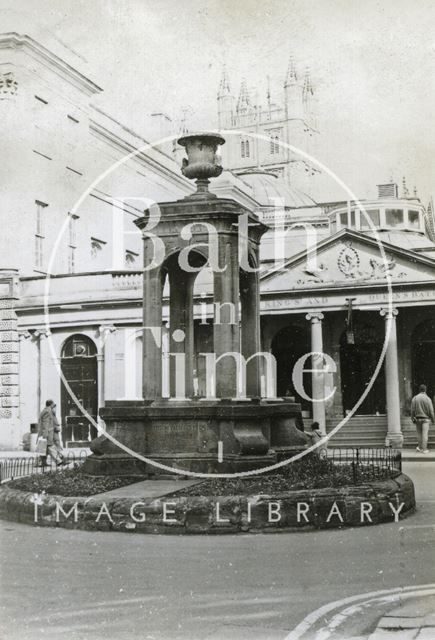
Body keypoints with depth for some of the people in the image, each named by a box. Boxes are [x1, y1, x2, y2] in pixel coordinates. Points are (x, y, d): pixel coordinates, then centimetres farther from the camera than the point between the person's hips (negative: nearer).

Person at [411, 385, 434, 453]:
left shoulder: (414, 398, -2)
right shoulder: (427, 399, -10)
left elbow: (412, 410, 0)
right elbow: (431, 410, -8)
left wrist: (413, 419, 9)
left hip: (417, 419, 3)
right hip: (425, 419, -3)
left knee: (419, 433, 14)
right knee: (425, 434, -1)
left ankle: (420, 447, 16)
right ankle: (424, 449, -2)